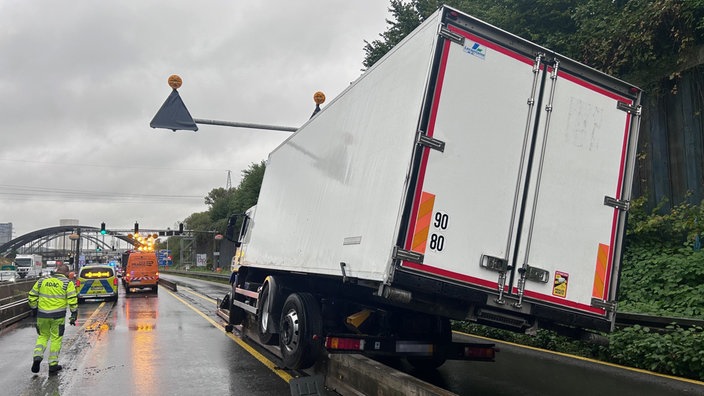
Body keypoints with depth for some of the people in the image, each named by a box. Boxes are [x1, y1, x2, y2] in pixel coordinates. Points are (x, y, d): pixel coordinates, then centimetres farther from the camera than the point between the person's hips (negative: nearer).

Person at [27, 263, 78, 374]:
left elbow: (31, 296, 11)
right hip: (58, 315, -3)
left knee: (42, 336, 21)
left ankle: (37, 356, 0)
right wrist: (74, 315, -3)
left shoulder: (42, 281, 8)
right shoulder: (67, 283, -2)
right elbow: (72, 299, -9)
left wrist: (34, 309, 24)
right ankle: (53, 364, 13)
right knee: (56, 338, 9)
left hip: (42, 314, 3)